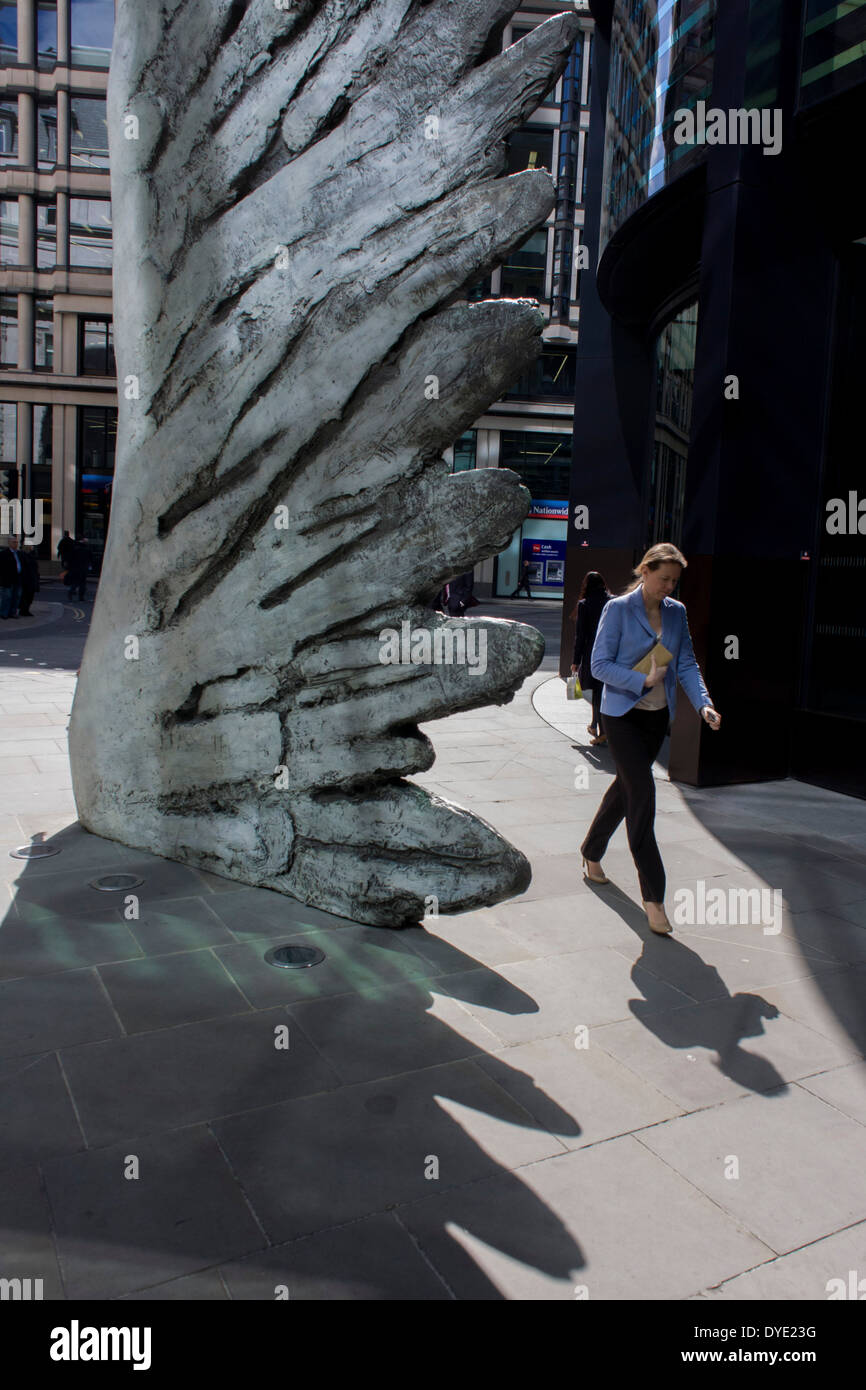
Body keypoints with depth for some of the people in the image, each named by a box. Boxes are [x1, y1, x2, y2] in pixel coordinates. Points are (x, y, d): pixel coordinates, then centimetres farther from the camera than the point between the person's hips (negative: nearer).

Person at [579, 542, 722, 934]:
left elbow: (686, 663, 8)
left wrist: (703, 702, -7)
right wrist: (643, 681, -21)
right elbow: (599, 664, -11)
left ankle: (592, 852, 39)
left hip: (658, 716, 6)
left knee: (626, 787, 16)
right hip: (622, 714, -6)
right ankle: (652, 895, -9)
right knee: (642, 793, -12)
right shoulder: (618, 609, -9)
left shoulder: (677, 612, 6)